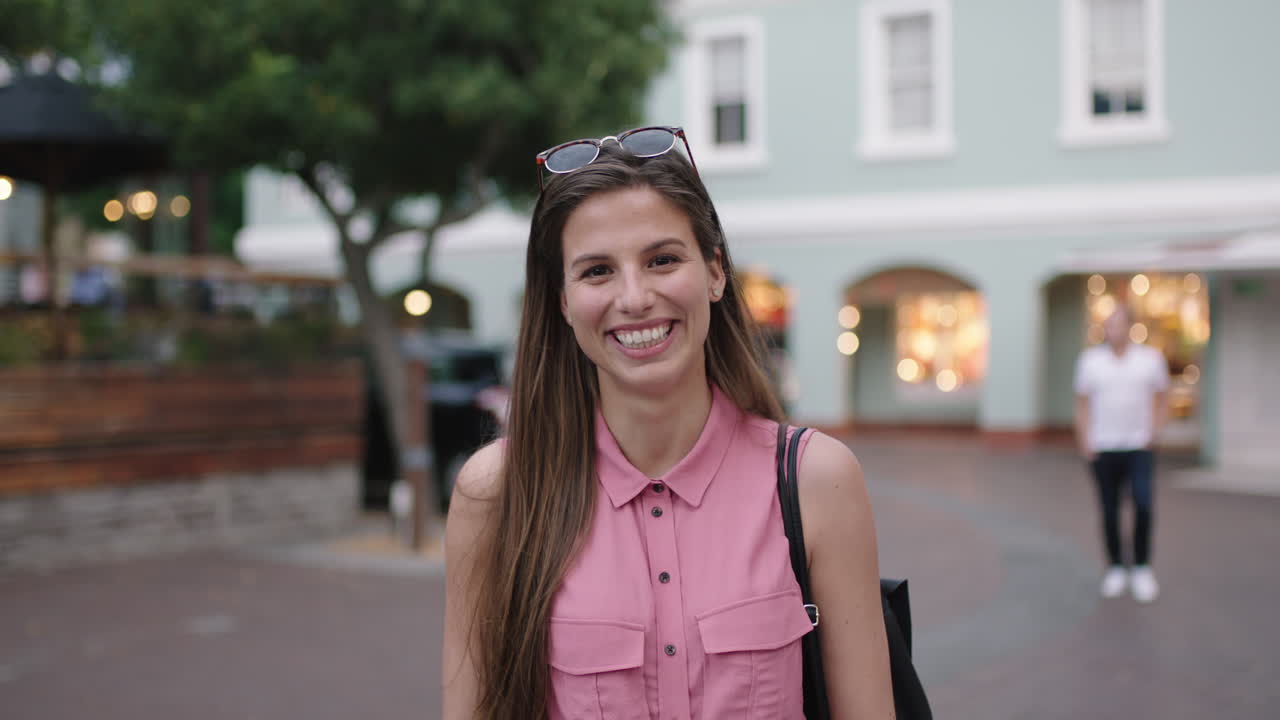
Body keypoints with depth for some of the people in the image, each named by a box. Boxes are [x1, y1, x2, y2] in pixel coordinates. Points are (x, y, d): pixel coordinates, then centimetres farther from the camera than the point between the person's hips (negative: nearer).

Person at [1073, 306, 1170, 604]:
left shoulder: (1151, 358, 2)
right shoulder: (1090, 359, 3)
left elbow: (1160, 400, 11)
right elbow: (1082, 404, 9)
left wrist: (1153, 433, -1)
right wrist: (1085, 443, 2)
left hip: (1138, 448, -1)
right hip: (1103, 449, 1)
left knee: (1144, 505, -15)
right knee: (1109, 511, 5)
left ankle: (1143, 568, 0)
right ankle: (1116, 568, 19)